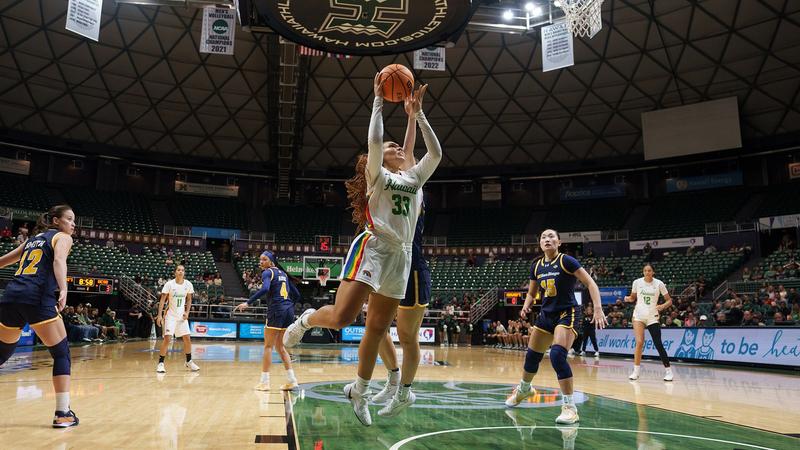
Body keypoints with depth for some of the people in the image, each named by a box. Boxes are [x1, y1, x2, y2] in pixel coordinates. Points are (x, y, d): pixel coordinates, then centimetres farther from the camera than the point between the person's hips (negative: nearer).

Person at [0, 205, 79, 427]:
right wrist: (63, 289, -26)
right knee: (62, 353, 1)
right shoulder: (62, 237, 9)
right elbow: (59, 260, -12)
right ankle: (63, 413, -3)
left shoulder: (32, 239, 27)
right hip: (37, 297, -7)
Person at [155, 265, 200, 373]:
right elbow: (162, 300, -10)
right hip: (170, 315, -4)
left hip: (182, 315, 4)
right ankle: (160, 363, -1)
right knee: (167, 338, -13)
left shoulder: (188, 284, -3)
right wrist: (159, 315, -17)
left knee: (187, 338, 4)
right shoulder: (169, 284, -12)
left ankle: (189, 361, 20)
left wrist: (187, 312, -4)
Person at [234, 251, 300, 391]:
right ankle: (292, 380, 11)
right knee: (280, 347, 14)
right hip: (289, 311, 7)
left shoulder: (268, 272, -2)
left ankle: (264, 382, 3)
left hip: (276, 310, -7)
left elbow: (265, 289, -23)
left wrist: (248, 303, -23)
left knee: (268, 346, 2)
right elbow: (296, 295, 19)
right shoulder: (283, 273, 19)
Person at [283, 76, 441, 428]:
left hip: (400, 256, 5)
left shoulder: (414, 179, 21)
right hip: (373, 248, -5)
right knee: (341, 316, -20)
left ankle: (358, 391, 23)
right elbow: (374, 141, -9)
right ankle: (306, 320, 14)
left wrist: (418, 113, 15)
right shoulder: (377, 175, 7)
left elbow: (435, 153, 13)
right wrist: (379, 100, 1)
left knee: (377, 329, 9)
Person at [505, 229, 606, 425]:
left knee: (557, 355, -25)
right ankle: (524, 389, 43)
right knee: (531, 356, 14)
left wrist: (598, 309, -24)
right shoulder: (536, 266, 4)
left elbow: (590, 283, -14)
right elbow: (532, 293, 16)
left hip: (567, 314, -6)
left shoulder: (566, 261, -13)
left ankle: (570, 407, -13)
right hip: (546, 314, 6)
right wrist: (526, 306, -4)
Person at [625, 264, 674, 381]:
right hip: (639, 315, 1)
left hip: (652, 317, -1)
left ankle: (669, 371, 7)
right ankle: (636, 371, -1)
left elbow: (669, 300, 0)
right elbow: (633, 297, 13)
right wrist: (628, 299, -9)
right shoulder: (637, 282, -1)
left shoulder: (659, 283, -4)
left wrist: (663, 306, -20)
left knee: (658, 344, -6)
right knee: (639, 342, -11)